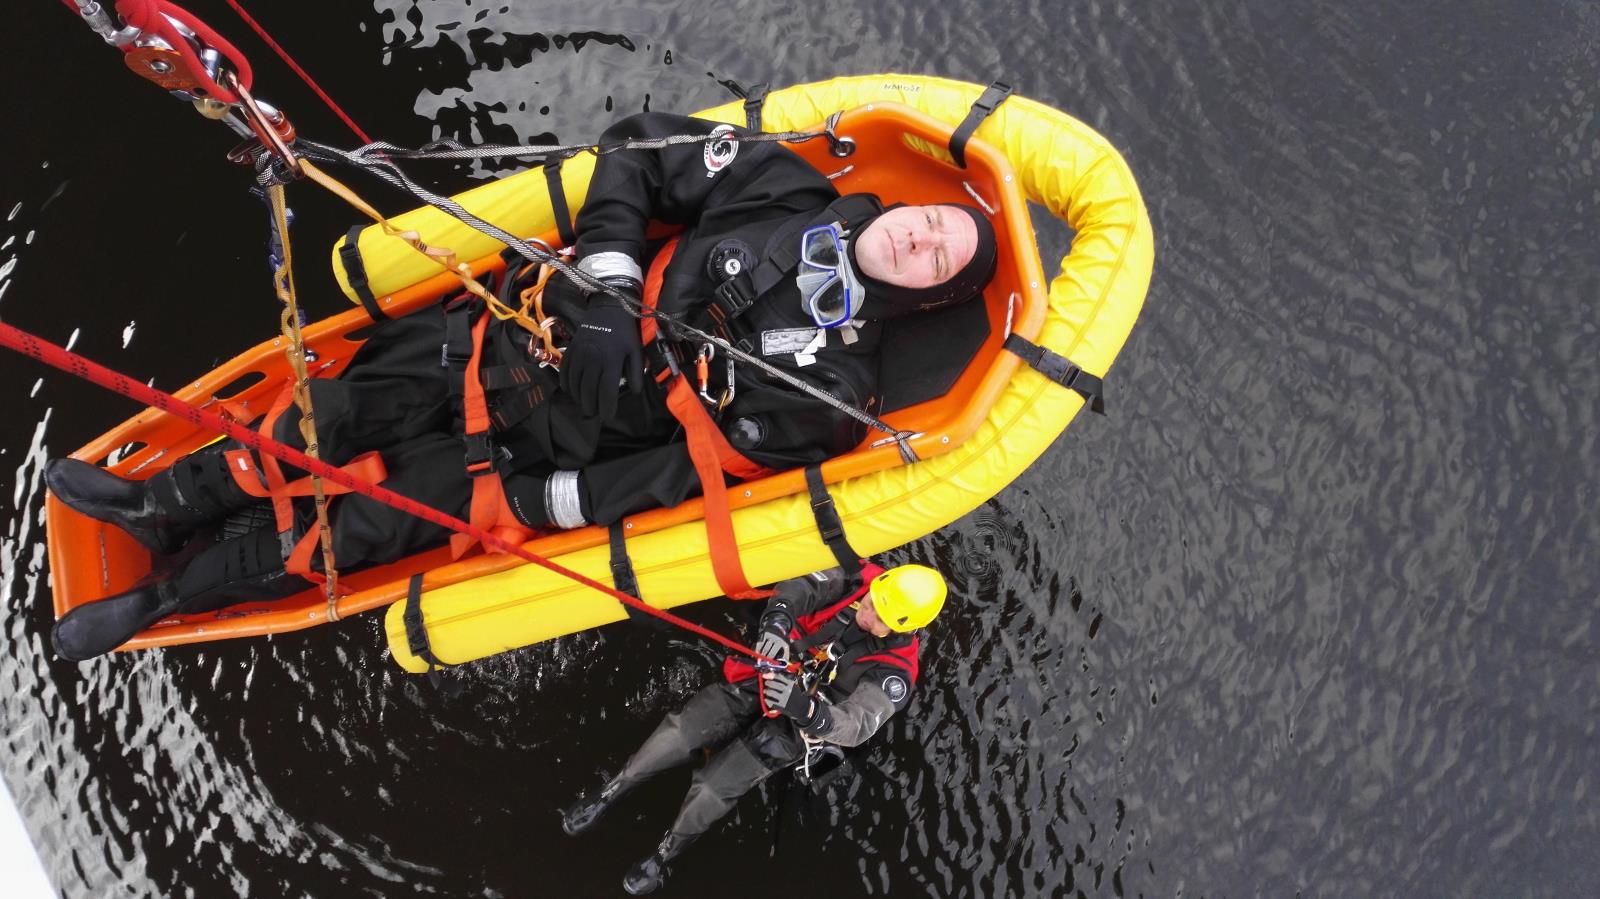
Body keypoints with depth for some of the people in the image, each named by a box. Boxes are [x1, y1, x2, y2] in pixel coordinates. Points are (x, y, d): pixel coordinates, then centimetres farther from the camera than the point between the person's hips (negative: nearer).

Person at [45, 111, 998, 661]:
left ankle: (168, 596, 20)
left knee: (365, 527, -3)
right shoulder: (786, 187, -3)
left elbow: (698, 466, -14)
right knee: (332, 416, -2)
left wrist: (550, 504, -16)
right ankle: (166, 505, 25)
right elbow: (636, 145, 1)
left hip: (552, 443, -3)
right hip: (520, 328, 3)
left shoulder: (832, 387, -12)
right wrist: (612, 273, -13)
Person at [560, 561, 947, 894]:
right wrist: (777, 622, -42)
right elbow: (798, 587, -21)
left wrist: (802, 706, -48)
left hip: (786, 729, -3)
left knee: (710, 793, -11)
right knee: (673, 740, -10)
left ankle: (664, 856, 19)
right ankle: (605, 796, 15)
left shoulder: (893, 671, -21)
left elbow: (857, 725, -30)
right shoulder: (857, 579, -13)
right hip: (753, 683, 3)